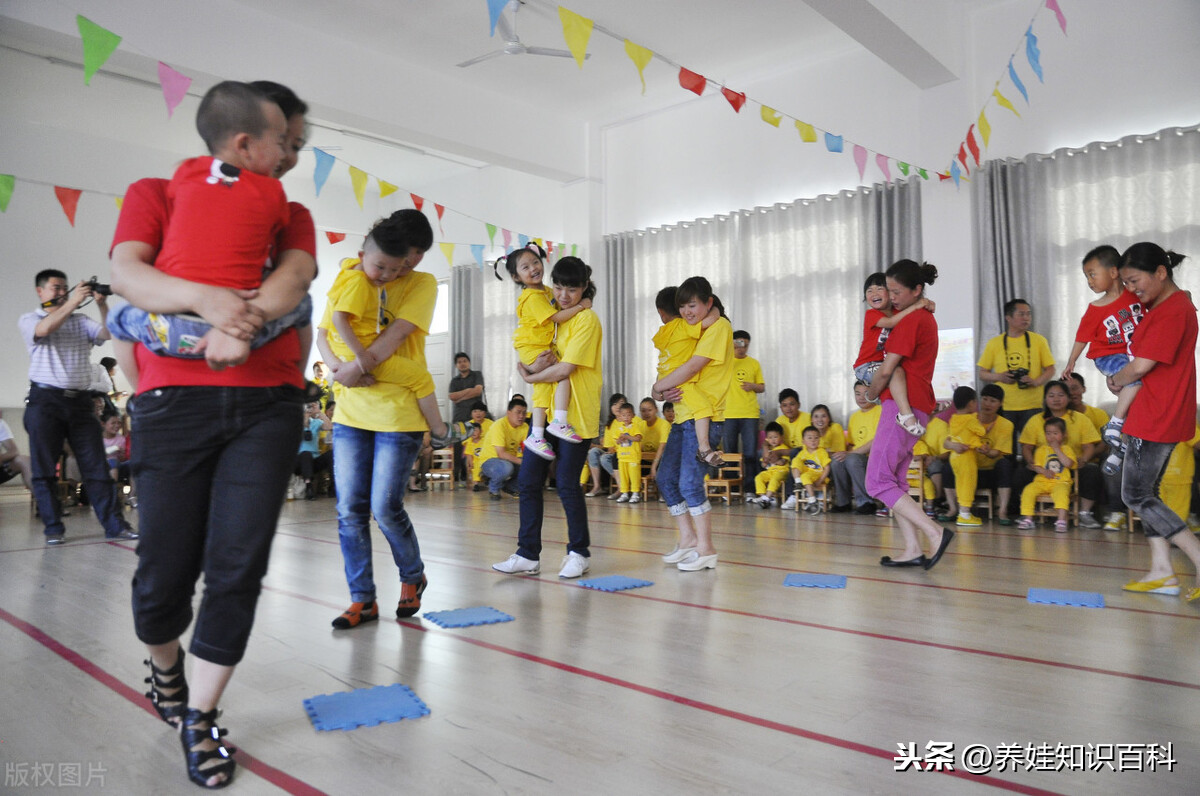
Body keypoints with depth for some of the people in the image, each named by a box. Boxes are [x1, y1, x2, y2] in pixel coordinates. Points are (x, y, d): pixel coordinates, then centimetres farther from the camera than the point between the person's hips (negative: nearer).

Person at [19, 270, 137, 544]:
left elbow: (108, 333, 0)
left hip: (80, 401, 2)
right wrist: (74, 302, -17)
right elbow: (43, 329, -13)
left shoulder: (81, 321, 17)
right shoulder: (28, 320, 10)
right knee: (44, 468, 0)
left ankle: (113, 524, 0)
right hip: (45, 400, -2)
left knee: (96, 465, -1)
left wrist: (102, 305, -12)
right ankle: (53, 528, 7)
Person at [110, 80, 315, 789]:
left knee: (238, 566, -3)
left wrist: (243, 320, -23)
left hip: (268, 403, 2)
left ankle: (199, 718, 15)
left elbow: (296, 277, -2)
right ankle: (166, 669, 35)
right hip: (175, 402, -1)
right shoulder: (156, 194, 14)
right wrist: (206, 297, -23)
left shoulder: (290, 214, 19)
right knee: (166, 568, 2)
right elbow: (127, 273, -4)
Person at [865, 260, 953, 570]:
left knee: (877, 482, -9)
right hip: (919, 408, 10)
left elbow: (886, 370, -15)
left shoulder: (911, 320, -12)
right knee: (895, 480, 12)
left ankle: (936, 533, -13)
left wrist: (870, 395, 2)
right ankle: (913, 550, 10)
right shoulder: (926, 317, 19)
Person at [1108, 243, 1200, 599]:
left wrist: (1115, 381, 2)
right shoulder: (1162, 304, 12)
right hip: (1157, 416, 10)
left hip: (1158, 418, -10)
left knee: (1136, 495, -5)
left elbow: (1140, 367, -19)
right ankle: (1162, 572, 15)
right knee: (1145, 492, 12)